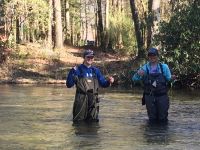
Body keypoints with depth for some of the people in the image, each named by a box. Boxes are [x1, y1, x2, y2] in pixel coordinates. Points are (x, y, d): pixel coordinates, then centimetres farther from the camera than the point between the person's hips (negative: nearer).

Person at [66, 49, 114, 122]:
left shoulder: (96, 70, 13)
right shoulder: (78, 70, 0)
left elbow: (103, 83, 17)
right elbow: (69, 85, -5)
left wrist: (109, 82, -5)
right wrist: (72, 72, -18)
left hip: (93, 100, 4)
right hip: (81, 100, -4)